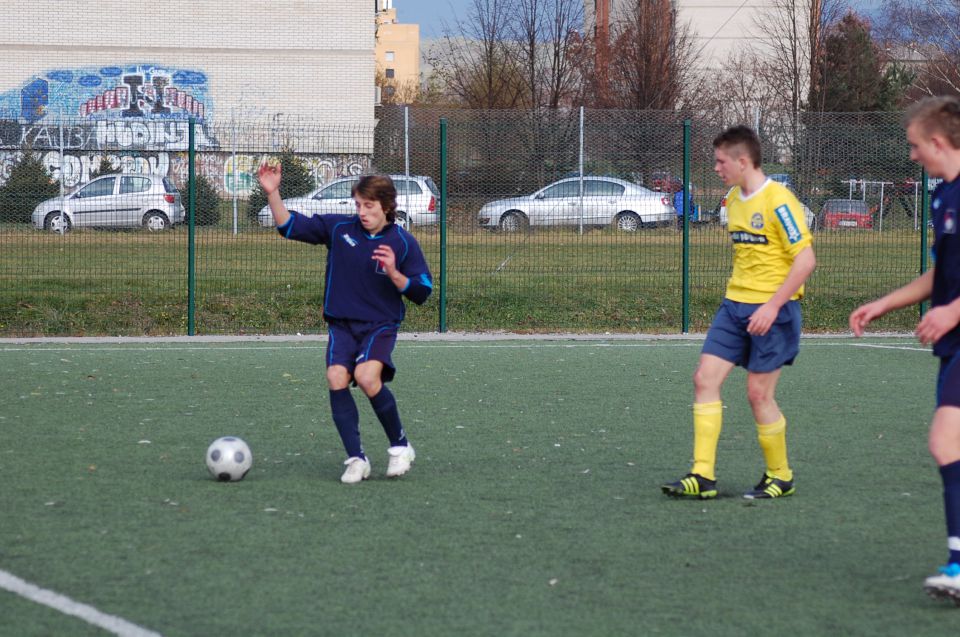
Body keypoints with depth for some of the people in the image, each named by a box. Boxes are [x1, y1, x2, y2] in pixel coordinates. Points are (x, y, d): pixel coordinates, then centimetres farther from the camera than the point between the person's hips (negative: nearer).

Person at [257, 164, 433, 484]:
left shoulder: (403, 242, -3)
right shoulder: (338, 227, 2)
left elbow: (421, 292, -1)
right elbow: (290, 226, 5)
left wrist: (393, 273, -18)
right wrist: (272, 194, -8)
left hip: (381, 324, -3)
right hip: (342, 324, 3)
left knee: (367, 376, -28)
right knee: (336, 378, -22)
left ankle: (400, 446, -7)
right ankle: (356, 458, -12)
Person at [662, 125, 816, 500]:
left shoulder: (777, 200, -15)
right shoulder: (733, 199, 11)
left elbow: (806, 259, -18)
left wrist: (772, 306, -22)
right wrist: (738, 294, 19)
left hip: (772, 309, -8)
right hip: (734, 304, 8)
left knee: (759, 393, -5)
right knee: (705, 378, -2)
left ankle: (781, 477, 13)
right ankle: (703, 476, -2)